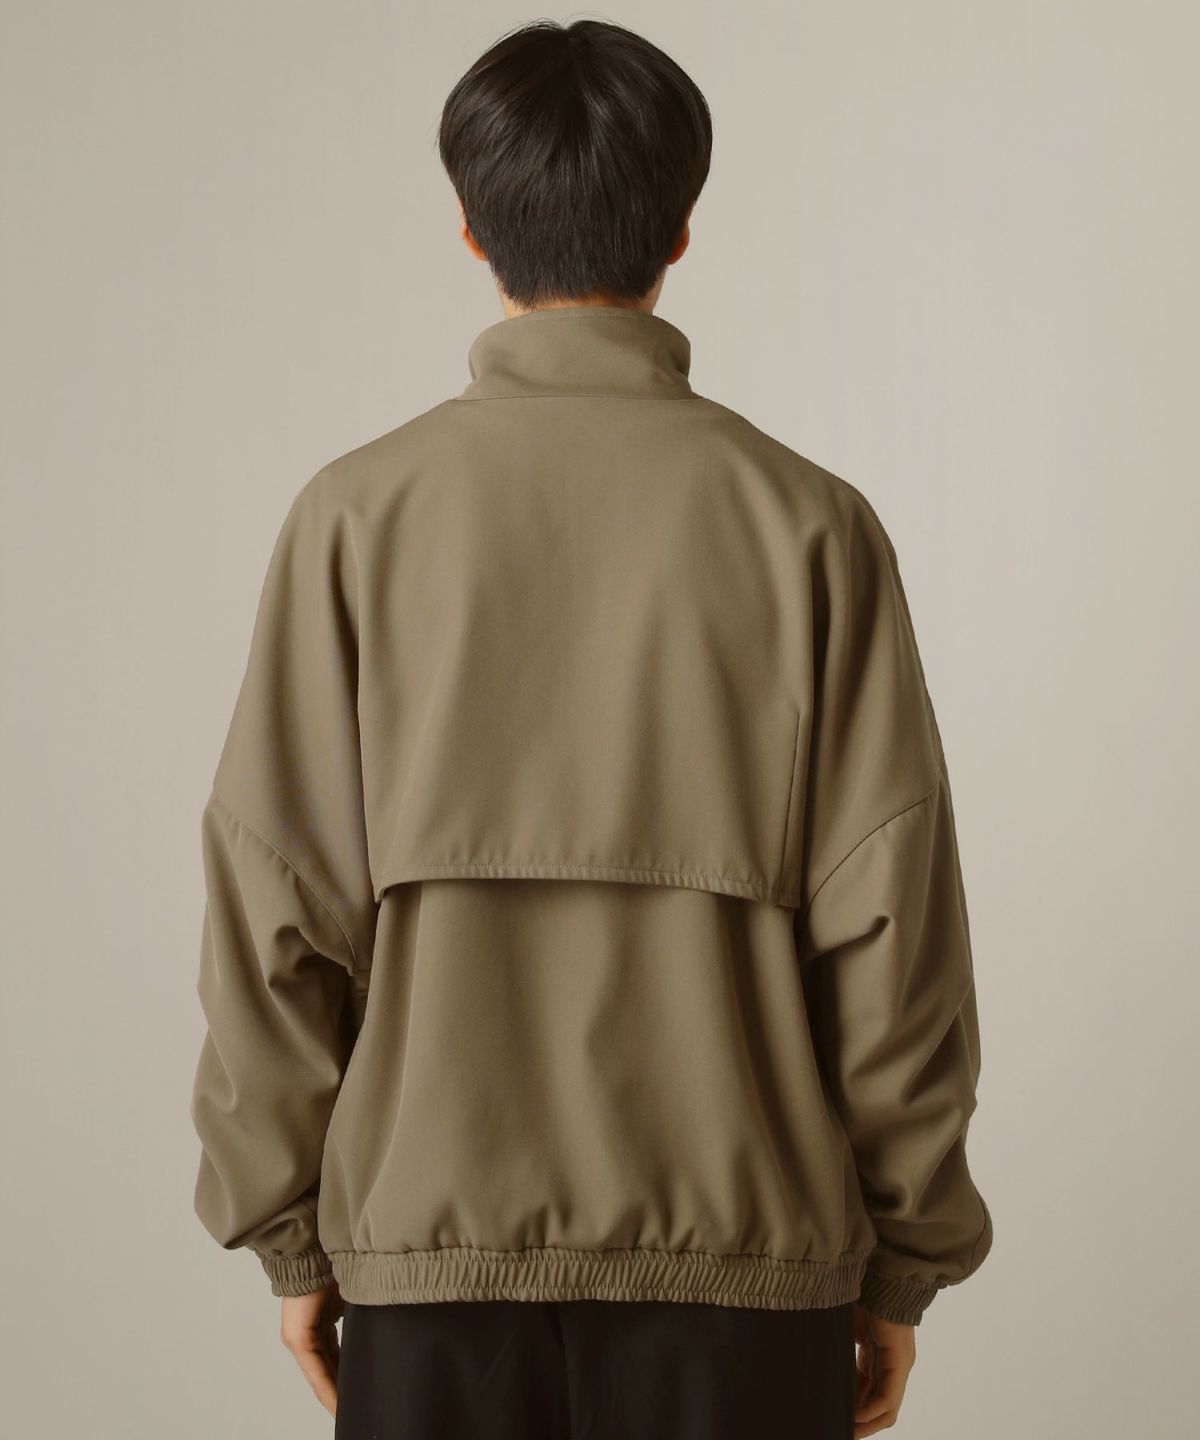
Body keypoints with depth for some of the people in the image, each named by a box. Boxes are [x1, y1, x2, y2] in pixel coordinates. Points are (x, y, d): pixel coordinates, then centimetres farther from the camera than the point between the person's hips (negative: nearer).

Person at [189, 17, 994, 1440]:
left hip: (429, 1237, 1)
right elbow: (890, 917, -5)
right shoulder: (803, 522, -4)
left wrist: (289, 1236, 7)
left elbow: (277, 905, -3)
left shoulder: (358, 516, -3)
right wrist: (904, 1260, 5)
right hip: (738, 1259, 0)